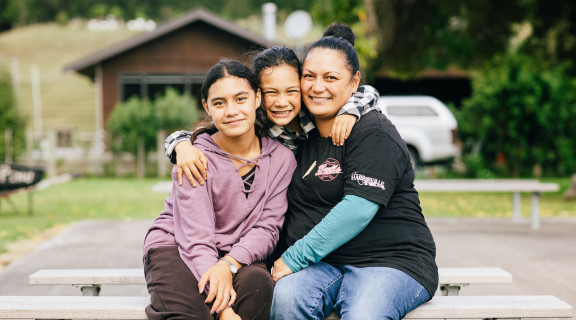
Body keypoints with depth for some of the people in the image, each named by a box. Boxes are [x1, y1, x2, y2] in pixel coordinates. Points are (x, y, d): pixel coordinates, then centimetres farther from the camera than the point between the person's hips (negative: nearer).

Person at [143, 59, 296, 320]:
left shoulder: (281, 159, -2)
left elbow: (267, 227, -5)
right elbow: (196, 238, -19)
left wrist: (229, 264, -26)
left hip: (239, 256, 3)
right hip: (175, 247, -3)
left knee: (259, 283, -32)